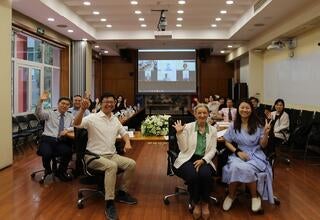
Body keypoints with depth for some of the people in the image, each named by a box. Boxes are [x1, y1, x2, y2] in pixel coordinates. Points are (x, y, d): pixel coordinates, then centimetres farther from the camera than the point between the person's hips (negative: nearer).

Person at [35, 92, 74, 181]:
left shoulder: (70, 116, 19)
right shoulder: (50, 113, 13)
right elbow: (39, 113, -5)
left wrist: (67, 129, -11)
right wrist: (41, 101, -20)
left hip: (62, 141, 2)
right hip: (48, 139, -1)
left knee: (68, 152, -31)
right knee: (46, 154, -33)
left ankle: (61, 172, 1)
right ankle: (47, 169, 7)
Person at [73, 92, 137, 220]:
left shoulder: (115, 119, 12)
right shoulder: (93, 118, -9)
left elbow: (124, 133, 23)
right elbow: (77, 124, -26)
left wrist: (127, 143, 1)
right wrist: (82, 110, -44)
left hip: (112, 155, 7)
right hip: (94, 156, -7)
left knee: (131, 164, -10)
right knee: (112, 166, -35)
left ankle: (122, 193, 10)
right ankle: (109, 203, -27)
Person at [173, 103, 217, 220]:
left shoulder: (213, 129, 8)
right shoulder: (188, 127, 0)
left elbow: (213, 150, 4)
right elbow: (183, 149, -3)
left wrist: (203, 160, -14)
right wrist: (179, 133, -16)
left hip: (204, 160, 2)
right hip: (188, 159, -1)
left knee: (205, 174, -32)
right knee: (192, 175, -33)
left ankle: (205, 203, -5)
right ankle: (196, 203, -4)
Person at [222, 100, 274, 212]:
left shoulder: (257, 125, 1)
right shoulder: (234, 125, 3)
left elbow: (263, 145, 2)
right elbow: (227, 142, 7)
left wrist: (266, 134, -16)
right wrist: (238, 151, -10)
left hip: (255, 155, -1)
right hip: (239, 154, 1)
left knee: (246, 168, -34)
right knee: (235, 167, -34)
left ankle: (255, 196, -6)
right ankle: (231, 195, -8)